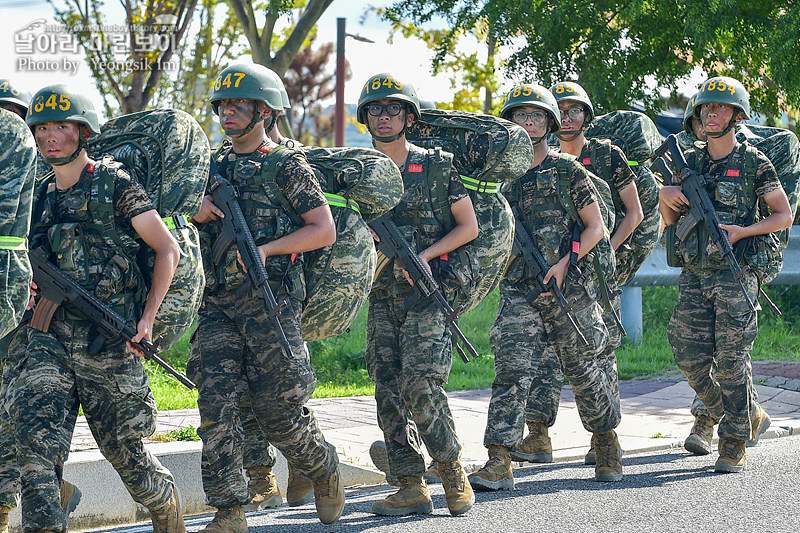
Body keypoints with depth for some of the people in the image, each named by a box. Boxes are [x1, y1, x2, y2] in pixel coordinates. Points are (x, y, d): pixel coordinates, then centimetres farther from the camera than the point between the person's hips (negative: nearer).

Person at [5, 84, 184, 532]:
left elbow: (168, 249, -2)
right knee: (37, 439, -13)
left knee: (123, 447, 5)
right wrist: (29, 290, 4)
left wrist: (147, 318, -8)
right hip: (47, 335, 5)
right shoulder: (42, 199, 15)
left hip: (108, 342, -5)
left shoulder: (115, 185, -1)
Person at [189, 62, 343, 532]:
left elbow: (325, 230, -6)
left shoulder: (287, 166, 0)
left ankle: (326, 471, 25)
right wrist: (199, 214, -2)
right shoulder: (214, 168, 17)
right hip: (218, 303, 5)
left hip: (271, 300, -5)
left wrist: (265, 250, -15)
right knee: (217, 405, -5)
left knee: (278, 410, -2)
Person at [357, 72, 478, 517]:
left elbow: (469, 227, 1)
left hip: (427, 293, -4)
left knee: (419, 384, -16)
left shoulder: (436, 167, 0)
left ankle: (452, 467, 3)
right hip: (381, 296, 5)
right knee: (388, 392, 0)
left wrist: (423, 256, -11)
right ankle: (411, 488, 4)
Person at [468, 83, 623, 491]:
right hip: (519, 290, 2)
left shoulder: (567, 170, 0)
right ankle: (499, 464, -13)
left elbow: (595, 227, -1)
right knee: (512, 371, -9)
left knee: (584, 369, 9)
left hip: (570, 288, -2)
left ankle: (606, 441, 31)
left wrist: (565, 262, -12)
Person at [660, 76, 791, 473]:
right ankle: (733, 412, 26)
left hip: (735, 273, -4)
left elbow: (784, 216, -1)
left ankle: (734, 445, 2)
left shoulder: (754, 163, -1)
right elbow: (670, 220, 19)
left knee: (731, 360, -6)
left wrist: (742, 231, -14)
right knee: (690, 357, 1)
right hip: (693, 274, 4)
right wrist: (665, 197, -3)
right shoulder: (690, 162, 12)